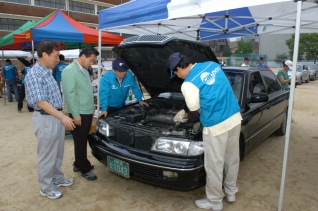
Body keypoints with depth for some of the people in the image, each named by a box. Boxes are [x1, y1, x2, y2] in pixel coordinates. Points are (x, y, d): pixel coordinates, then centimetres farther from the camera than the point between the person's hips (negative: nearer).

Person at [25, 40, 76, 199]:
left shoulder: (48, 72, 9)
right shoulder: (34, 75, -19)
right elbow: (41, 102, -24)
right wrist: (62, 117, -27)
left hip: (57, 117, 9)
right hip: (45, 119, -9)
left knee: (58, 153, 20)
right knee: (47, 155, 6)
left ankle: (57, 178, 38)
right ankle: (46, 187, 22)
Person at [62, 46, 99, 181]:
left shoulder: (85, 71, 13)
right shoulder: (69, 71, -15)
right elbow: (69, 94, -19)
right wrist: (75, 114, -20)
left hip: (88, 112, 9)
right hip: (79, 113, -9)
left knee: (83, 140, 17)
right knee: (80, 142, 3)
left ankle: (78, 164, 32)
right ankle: (85, 169, 14)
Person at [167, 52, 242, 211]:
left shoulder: (188, 84, -13)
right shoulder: (213, 65, 8)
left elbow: (195, 111, -6)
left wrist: (183, 117, 15)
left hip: (217, 126, -8)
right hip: (235, 118, 8)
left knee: (214, 165, 9)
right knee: (232, 158, 21)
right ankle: (230, 192, 41)